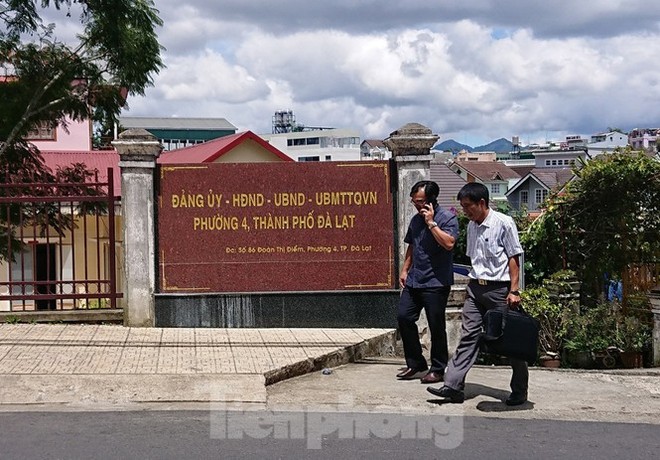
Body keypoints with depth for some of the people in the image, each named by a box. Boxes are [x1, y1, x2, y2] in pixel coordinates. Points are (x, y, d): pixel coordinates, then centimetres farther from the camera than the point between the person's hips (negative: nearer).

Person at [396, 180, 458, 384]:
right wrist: (405, 269, 16)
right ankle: (415, 363, 16)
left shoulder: (447, 218, -8)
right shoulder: (416, 220, 14)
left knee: (436, 326, 0)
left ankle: (438, 369, 13)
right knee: (403, 317, 3)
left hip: (436, 283, -7)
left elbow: (449, 243, -24)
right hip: (414, 281, 7)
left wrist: (431, 223, -19)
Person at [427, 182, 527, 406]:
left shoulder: (503, 223, -9)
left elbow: (514, 258, -10)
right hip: (476, 287, 6)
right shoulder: (472, 226, 12)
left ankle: (519, 391, 15)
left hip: (499, 288, -6)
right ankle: (453, 386, -1)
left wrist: (513, 291, -14)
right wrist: (471, 286, 16)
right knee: (468, 336, 1)